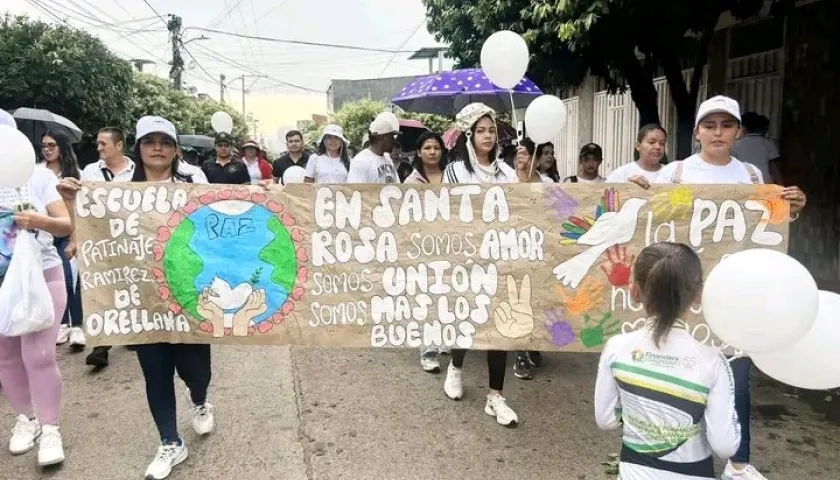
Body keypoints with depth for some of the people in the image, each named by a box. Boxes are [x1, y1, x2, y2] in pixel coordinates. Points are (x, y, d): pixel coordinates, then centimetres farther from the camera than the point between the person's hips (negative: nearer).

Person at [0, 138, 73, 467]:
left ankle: (50, 428, 8)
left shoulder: (39, 176, -2)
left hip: (42, 276, -2)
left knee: (39, 355, -4)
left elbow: (67, 226, -4)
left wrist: (41, 221, -25)